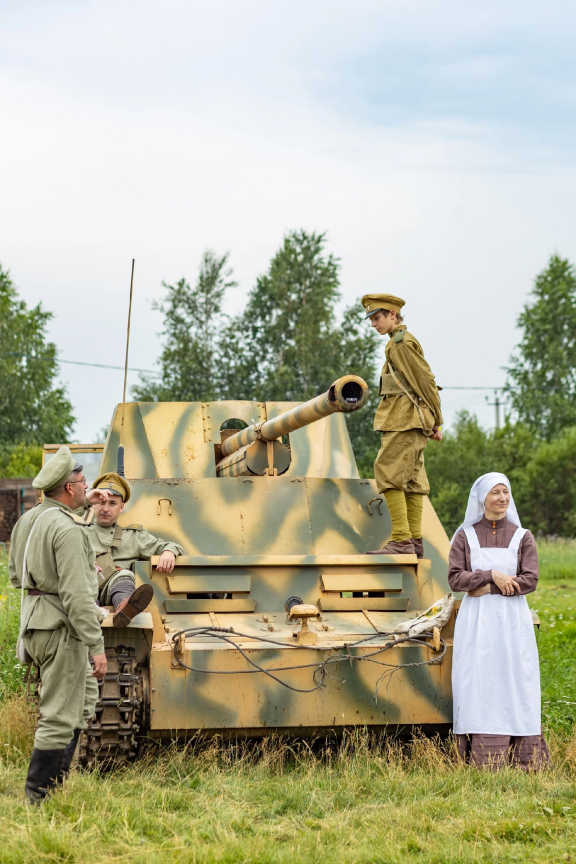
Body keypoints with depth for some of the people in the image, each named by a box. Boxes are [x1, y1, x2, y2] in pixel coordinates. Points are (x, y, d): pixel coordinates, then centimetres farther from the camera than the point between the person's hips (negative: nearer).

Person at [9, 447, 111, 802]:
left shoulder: (28, 520, 10)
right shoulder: (67, 529, -19)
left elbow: (16, 576, 22)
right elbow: (76, 595, -24)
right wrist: (97, 646, -23)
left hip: (34, 623, 10)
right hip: (61, 627, -10)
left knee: (85, 699, 21)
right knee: (60, 715, -4)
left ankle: (58, 777, 24)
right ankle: (39, 796, 1)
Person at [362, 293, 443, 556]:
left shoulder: (401, 342, -11)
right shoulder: (402, 341, 20)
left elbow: (425, 381, -13)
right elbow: (425, 382, 20)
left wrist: (437, 421, -9)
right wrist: (434, 422, 16)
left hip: (404, 418, -10)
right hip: (411, 423, 10)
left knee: (388, 474, -14)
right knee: (412, 479, 9)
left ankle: (401, 541, -20)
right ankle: (415, 542, 9)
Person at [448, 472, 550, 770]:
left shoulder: (522, 537, 6)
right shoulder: (465, 536, 7)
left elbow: (530, 581, -4)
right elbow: (455, 578, -3)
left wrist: (488, 588, -11)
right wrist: (492, 575, -14)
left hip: (512, 621, 0)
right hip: (476, 622, 0)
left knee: (515, 685, -3)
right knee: (478, 687, -5)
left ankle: (525, 761, -1)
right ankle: (481, 761, -5)